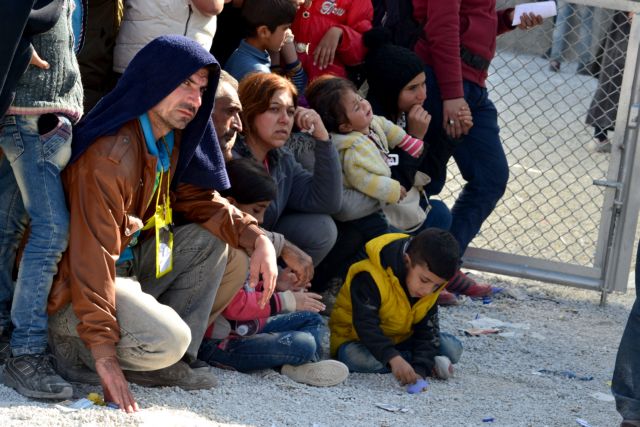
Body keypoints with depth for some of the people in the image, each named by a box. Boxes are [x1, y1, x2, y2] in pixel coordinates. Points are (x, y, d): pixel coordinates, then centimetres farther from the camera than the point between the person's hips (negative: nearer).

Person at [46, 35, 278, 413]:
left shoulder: (171, 141, 2)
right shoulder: (111, 155, -27)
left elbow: (198, 199, 12)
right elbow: (93, 253, -30)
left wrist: (257, 238, -8)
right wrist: (103, 349, -33)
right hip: (72, 288, -10)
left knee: (209, 241, 1)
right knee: (167, 339, -29)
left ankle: (174, 364, -1)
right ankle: (75, 345, -4)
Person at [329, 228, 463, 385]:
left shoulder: (430, 288, -10)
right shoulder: (370, 277, -30)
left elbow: (428, 331, -12)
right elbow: (366, 325, -38)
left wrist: (420, 370, -31)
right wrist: (393, 358, -52)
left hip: (401, 340, 4)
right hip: (357, 339, -4)